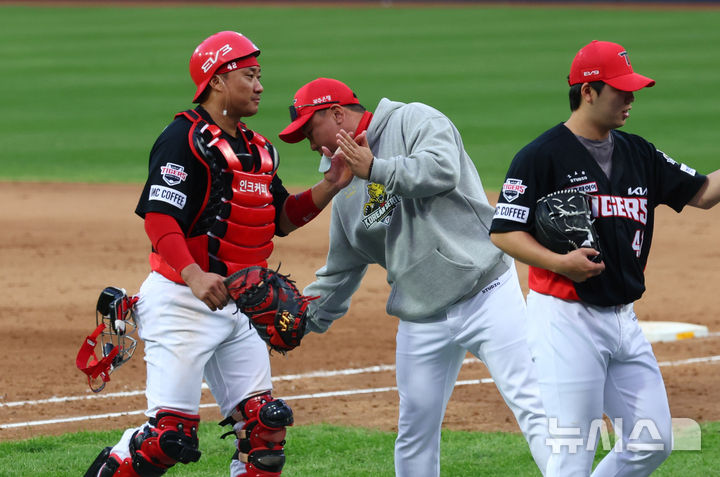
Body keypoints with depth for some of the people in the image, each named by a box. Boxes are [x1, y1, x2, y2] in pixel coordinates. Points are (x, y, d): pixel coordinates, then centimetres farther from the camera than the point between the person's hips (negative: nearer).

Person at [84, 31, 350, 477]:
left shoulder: (259, 150, 15)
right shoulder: (185, 139, -12)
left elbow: (282, 219, 21)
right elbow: (158, 218, -21)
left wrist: (329, 187, 5)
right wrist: (194, 276, -35)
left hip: (239, 306, 8)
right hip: (182, 302, -8)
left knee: (266, 424, 3)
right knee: (171, 432, -12)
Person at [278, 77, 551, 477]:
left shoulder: (413, 121, -2)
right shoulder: (346, 190, 18)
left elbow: (443, 170, -23)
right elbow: (339, 274, 24)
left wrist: (375, 169, -18)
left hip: (487, 296, -7)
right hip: (420, 320, 7)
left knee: (531, 408, -13)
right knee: (414, 434, 8)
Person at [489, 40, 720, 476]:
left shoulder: (639, 155, 12)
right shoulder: (542, 156, -8)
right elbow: (504, 232, -10)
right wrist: (558, 262, -24)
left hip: (623, 321, 7)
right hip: (566, 320, -7)